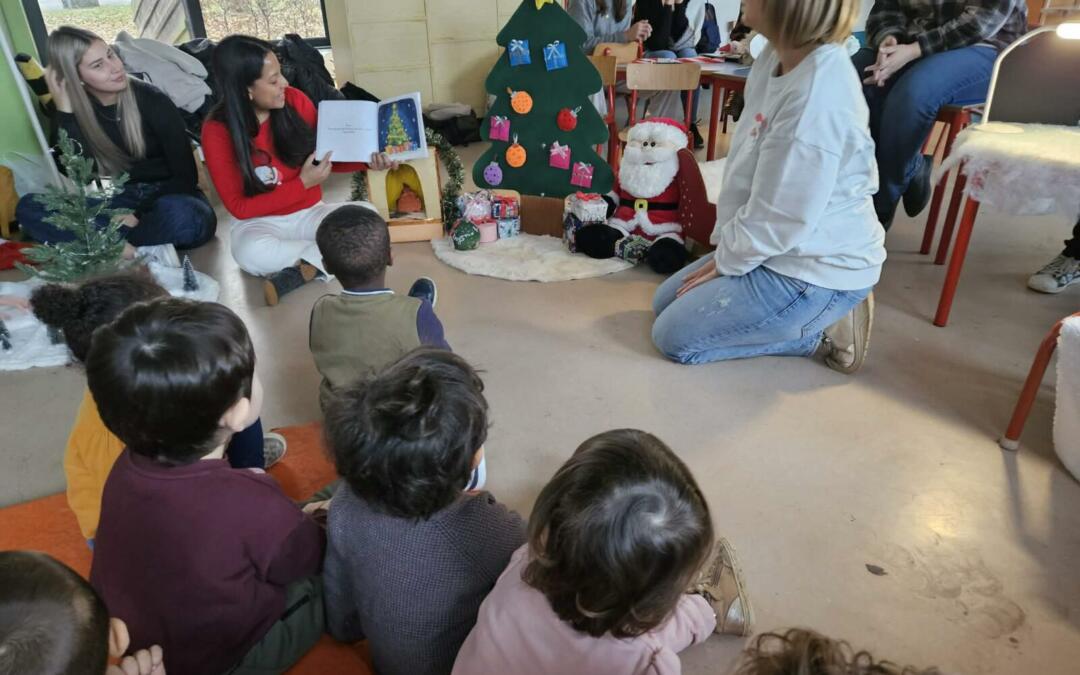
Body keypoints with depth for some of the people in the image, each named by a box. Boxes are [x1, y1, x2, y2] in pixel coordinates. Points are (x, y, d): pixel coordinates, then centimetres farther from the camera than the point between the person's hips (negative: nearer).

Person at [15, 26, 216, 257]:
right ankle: (123, 248, -28)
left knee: (182, 216, -40)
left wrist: (138, 214, -20)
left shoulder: (152, 100, -11)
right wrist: (64, 111, -19)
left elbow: (185, 175, -12)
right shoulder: (77, 109, -1)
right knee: (28, 207, -15)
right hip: (122, 200, 4)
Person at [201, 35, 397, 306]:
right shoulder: (217, 131, -15)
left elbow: (327, 155, 6)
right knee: (250, 252, -38)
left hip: (310, 212, 3)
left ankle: (301, 272, -24)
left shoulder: (294, 100, -9)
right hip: (260, 221, -2)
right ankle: (328, 256, -16)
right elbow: (239, 207, -14)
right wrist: (302, 183, -21)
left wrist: (368, 160, -14)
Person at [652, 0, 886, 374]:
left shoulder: (818, 96, -30)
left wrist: (726, 261, -9)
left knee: (674, 335, -8)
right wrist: (726, 244, 7)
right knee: (665, 302, 18)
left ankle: (821, 331, 2)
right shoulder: (777, 58, 0)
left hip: (817, 270, -9)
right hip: (783, 250, 10)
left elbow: (781, 218, -25)